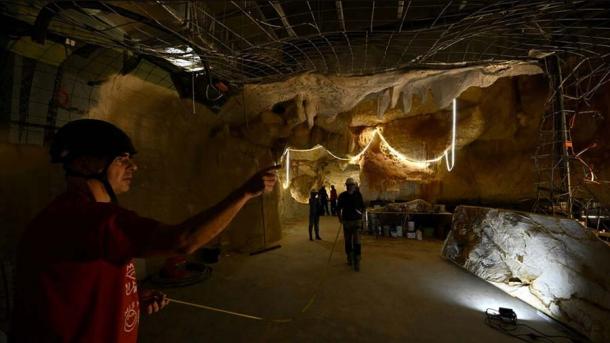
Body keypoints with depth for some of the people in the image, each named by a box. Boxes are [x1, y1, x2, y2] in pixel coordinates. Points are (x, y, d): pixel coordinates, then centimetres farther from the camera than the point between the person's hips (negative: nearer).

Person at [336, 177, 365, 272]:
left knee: (356, 241, -9)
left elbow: (362, 207, 12)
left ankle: (356, 262, -5)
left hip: (357, 221, -1)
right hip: (346, 221, 1)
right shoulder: (342, 196, -2)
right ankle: (349, 258, 32)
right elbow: (338, 208, 5)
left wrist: (360, 215, 1)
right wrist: (340, 218, -6)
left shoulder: (358, 195, -1)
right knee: (348, 241, 13)